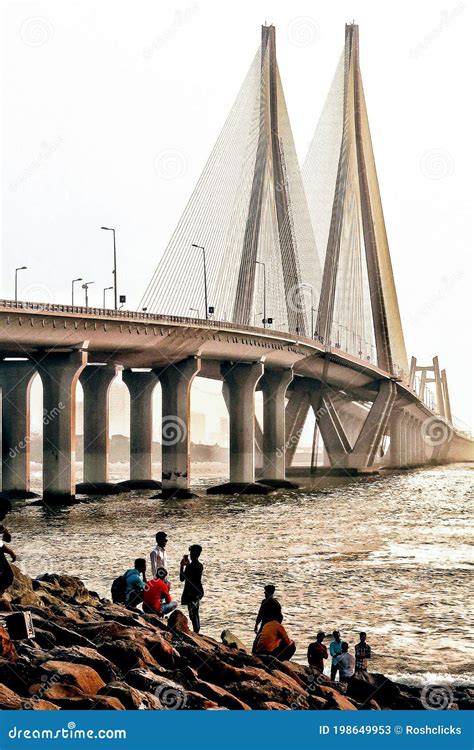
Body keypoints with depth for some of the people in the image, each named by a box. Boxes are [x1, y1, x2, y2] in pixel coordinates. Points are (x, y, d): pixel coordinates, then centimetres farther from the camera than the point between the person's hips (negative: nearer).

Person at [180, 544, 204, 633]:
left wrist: (182, 566, -4)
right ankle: (196, 632, 22)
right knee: (196, 614, 17)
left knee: (193, 614, -4)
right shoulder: (200, 566, 4)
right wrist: (188, 564, 20)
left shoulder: (190, 566, -18)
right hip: (199, 591, 8)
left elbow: (182, 578, -13)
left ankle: (196, 633, -7)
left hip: (191, 593, -8)